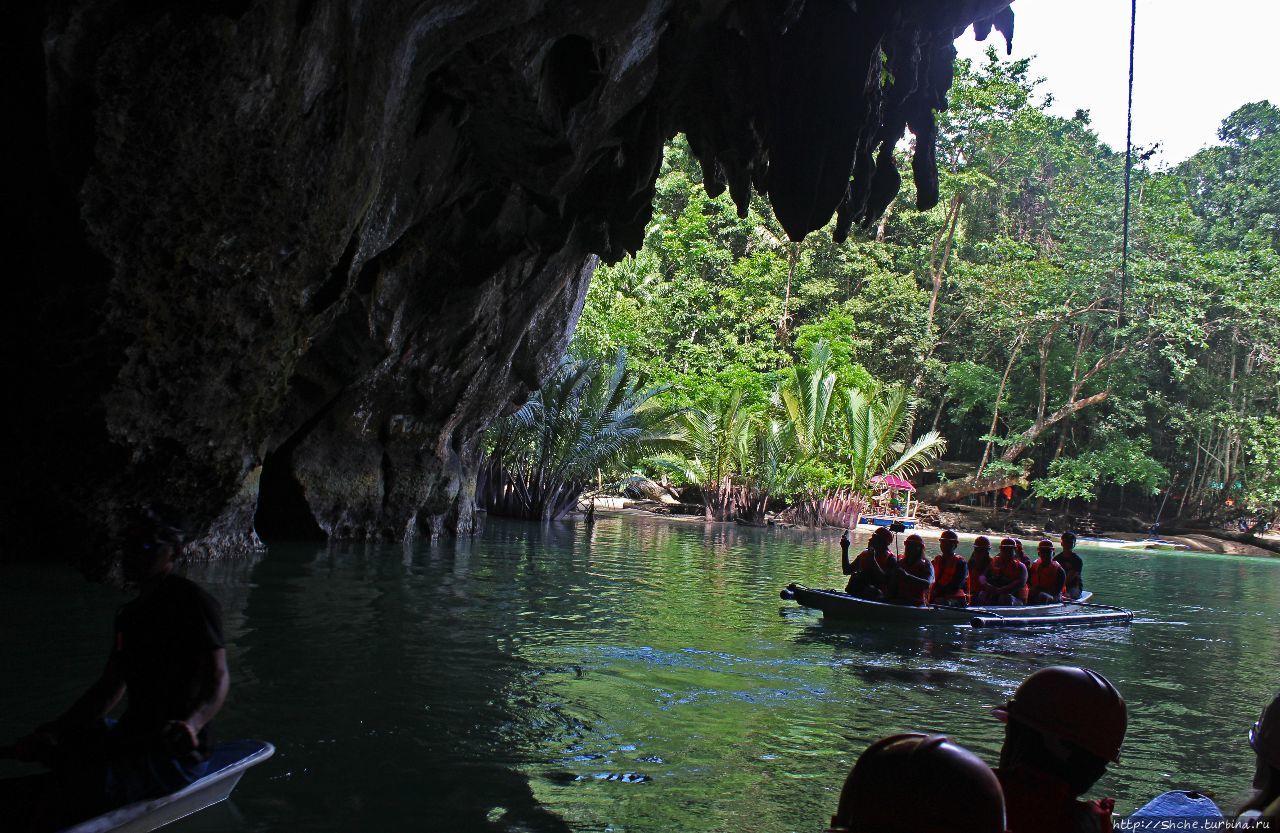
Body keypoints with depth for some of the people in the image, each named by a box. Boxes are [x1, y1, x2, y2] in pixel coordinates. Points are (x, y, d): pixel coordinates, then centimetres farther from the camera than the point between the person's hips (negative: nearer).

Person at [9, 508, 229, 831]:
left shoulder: (193, 602, -12)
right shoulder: (131, 614, 16)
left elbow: (217, 678, -24)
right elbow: (110, 688, 20)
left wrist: (191, 723, -44)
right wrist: (53, 730, 9)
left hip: (176, 756, -10)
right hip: (134, 736, 10)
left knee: (72, 788, -27)